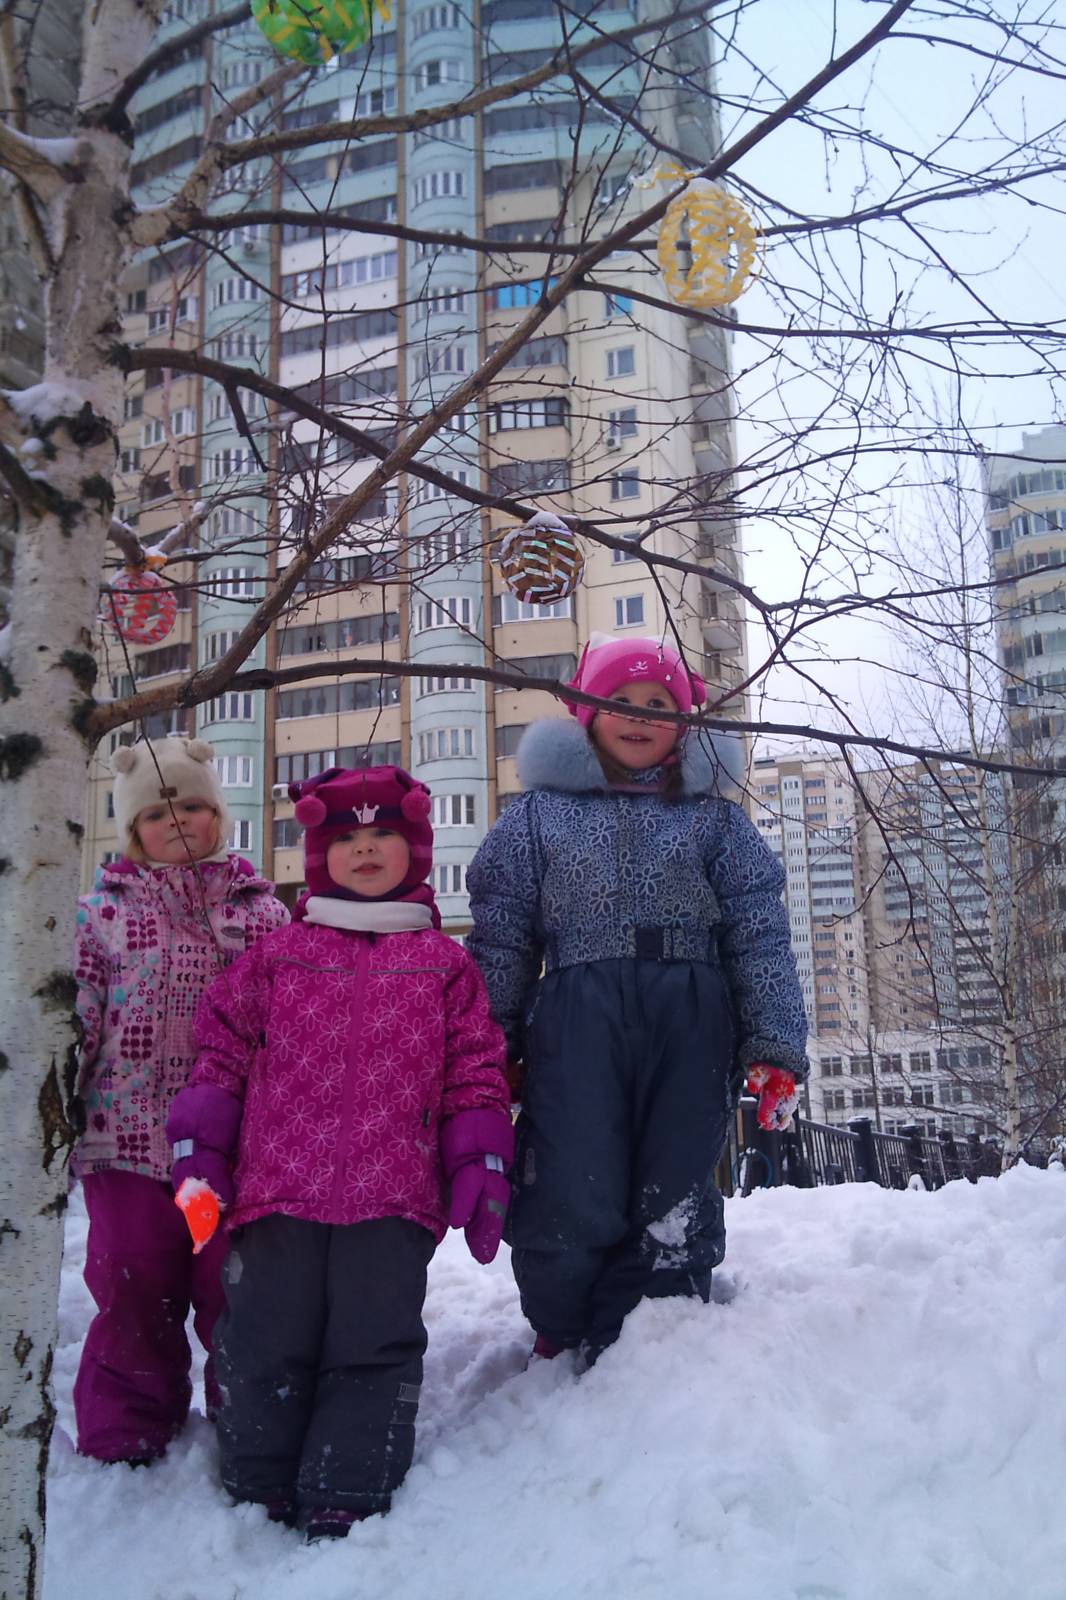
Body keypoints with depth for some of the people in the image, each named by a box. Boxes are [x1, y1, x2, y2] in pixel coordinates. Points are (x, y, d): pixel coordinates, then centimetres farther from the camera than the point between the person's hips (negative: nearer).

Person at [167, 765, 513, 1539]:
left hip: (394, 1196, -1)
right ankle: (258, 1493, 23)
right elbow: (223, 1050, 11)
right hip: (278, 1188, 1)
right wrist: (198, 1153, 4)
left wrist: (482, 1169, 1)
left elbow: (476, 1074, 9)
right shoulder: (277, 956, 11)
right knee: (267, 1345, 7)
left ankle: (346, 1501, 11)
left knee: (374, 1347, 1)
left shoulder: (445, 964, 10)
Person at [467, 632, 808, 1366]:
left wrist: (776, 1045, -3)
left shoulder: (715, 818, 15)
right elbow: (500, 935, 9)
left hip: (691, 1027, 1)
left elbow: (760, 936, 7)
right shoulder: (539, 813, 14)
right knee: (572, 1202, -4)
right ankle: (563, 1340, 22)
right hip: (575, 1022, -1)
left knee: (672, 1204, 3)